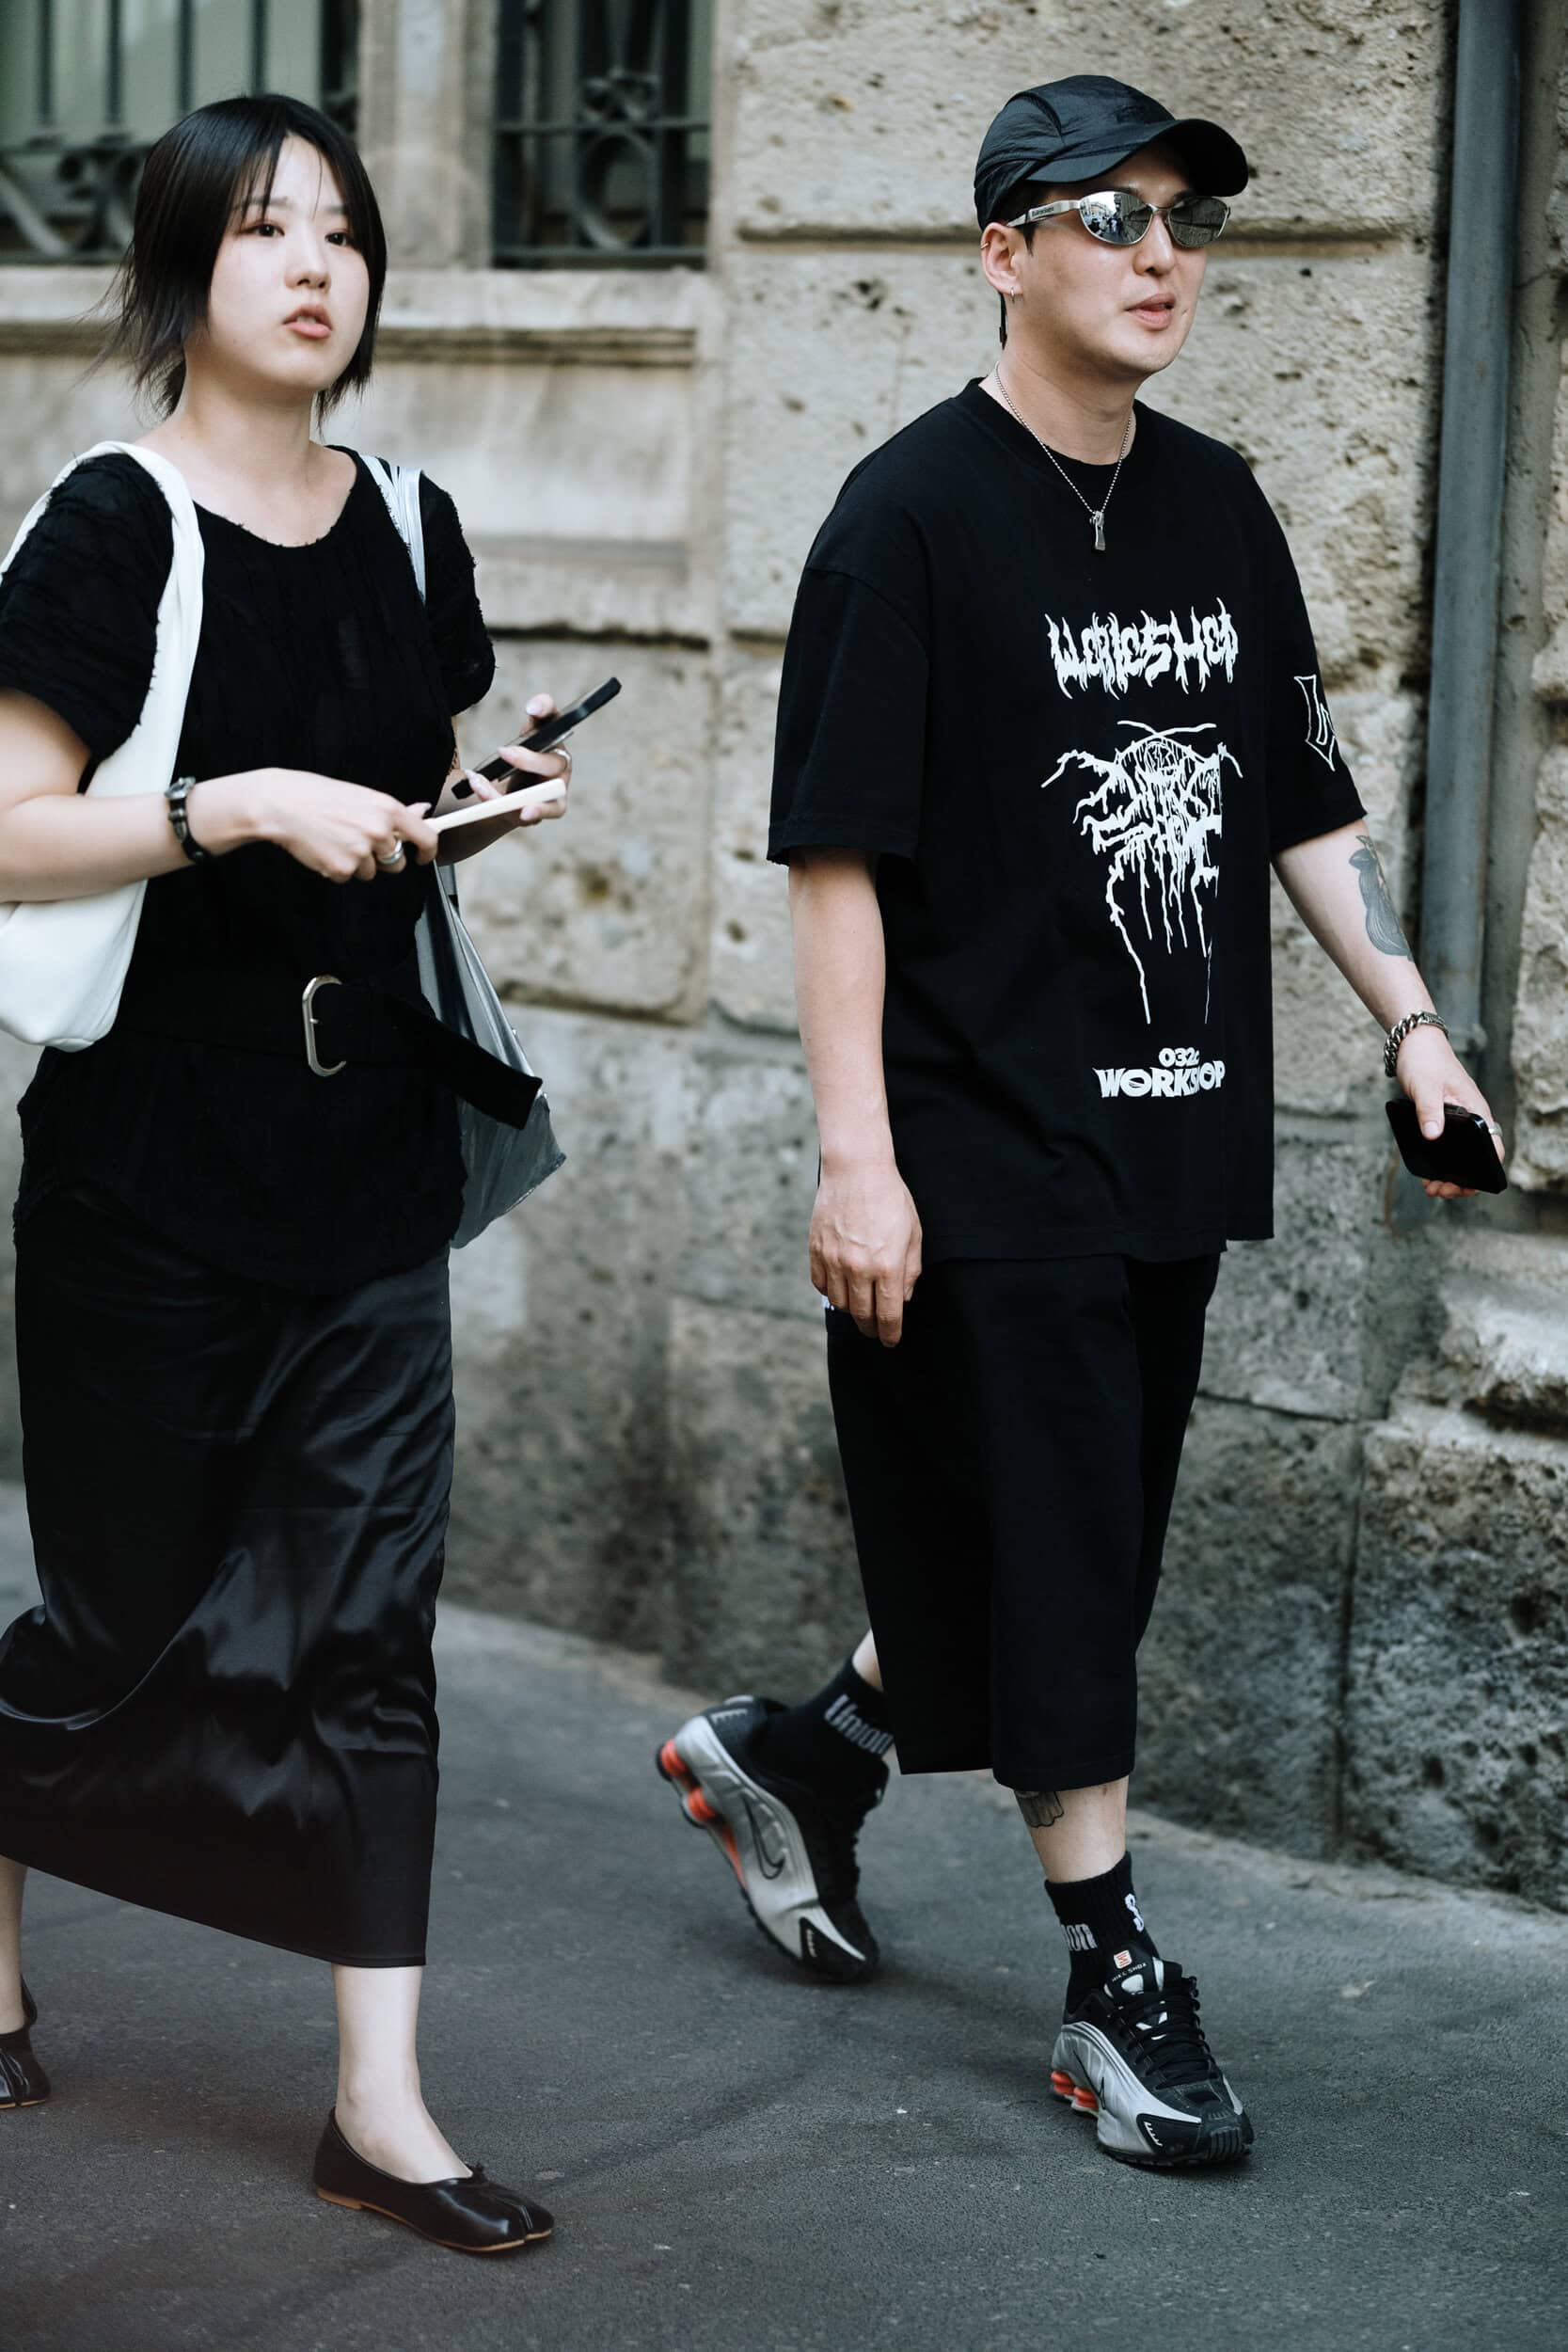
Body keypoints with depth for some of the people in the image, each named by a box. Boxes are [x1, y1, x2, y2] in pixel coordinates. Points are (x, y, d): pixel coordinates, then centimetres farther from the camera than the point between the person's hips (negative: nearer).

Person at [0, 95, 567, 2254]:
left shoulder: (405, 527, 8)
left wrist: (479, 808, 1)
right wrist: (242, 806, -23)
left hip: (367, 1149, 5)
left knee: (367, 1620, 2)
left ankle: (379, 2103, 6)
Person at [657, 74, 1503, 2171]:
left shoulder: (1219, 510, 10)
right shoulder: (914, 516, -10)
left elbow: (1303, 804, 17)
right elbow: (837, 855, -13)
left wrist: (1409, 1022, 8)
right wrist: (854, 1157, -17)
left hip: (1174, 1137, 7)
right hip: (987, 1151, -7)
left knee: (1086, 1561, 13)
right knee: (1050, 1567, 0)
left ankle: (798, 1757, 35)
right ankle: (1115, 1981, 11)